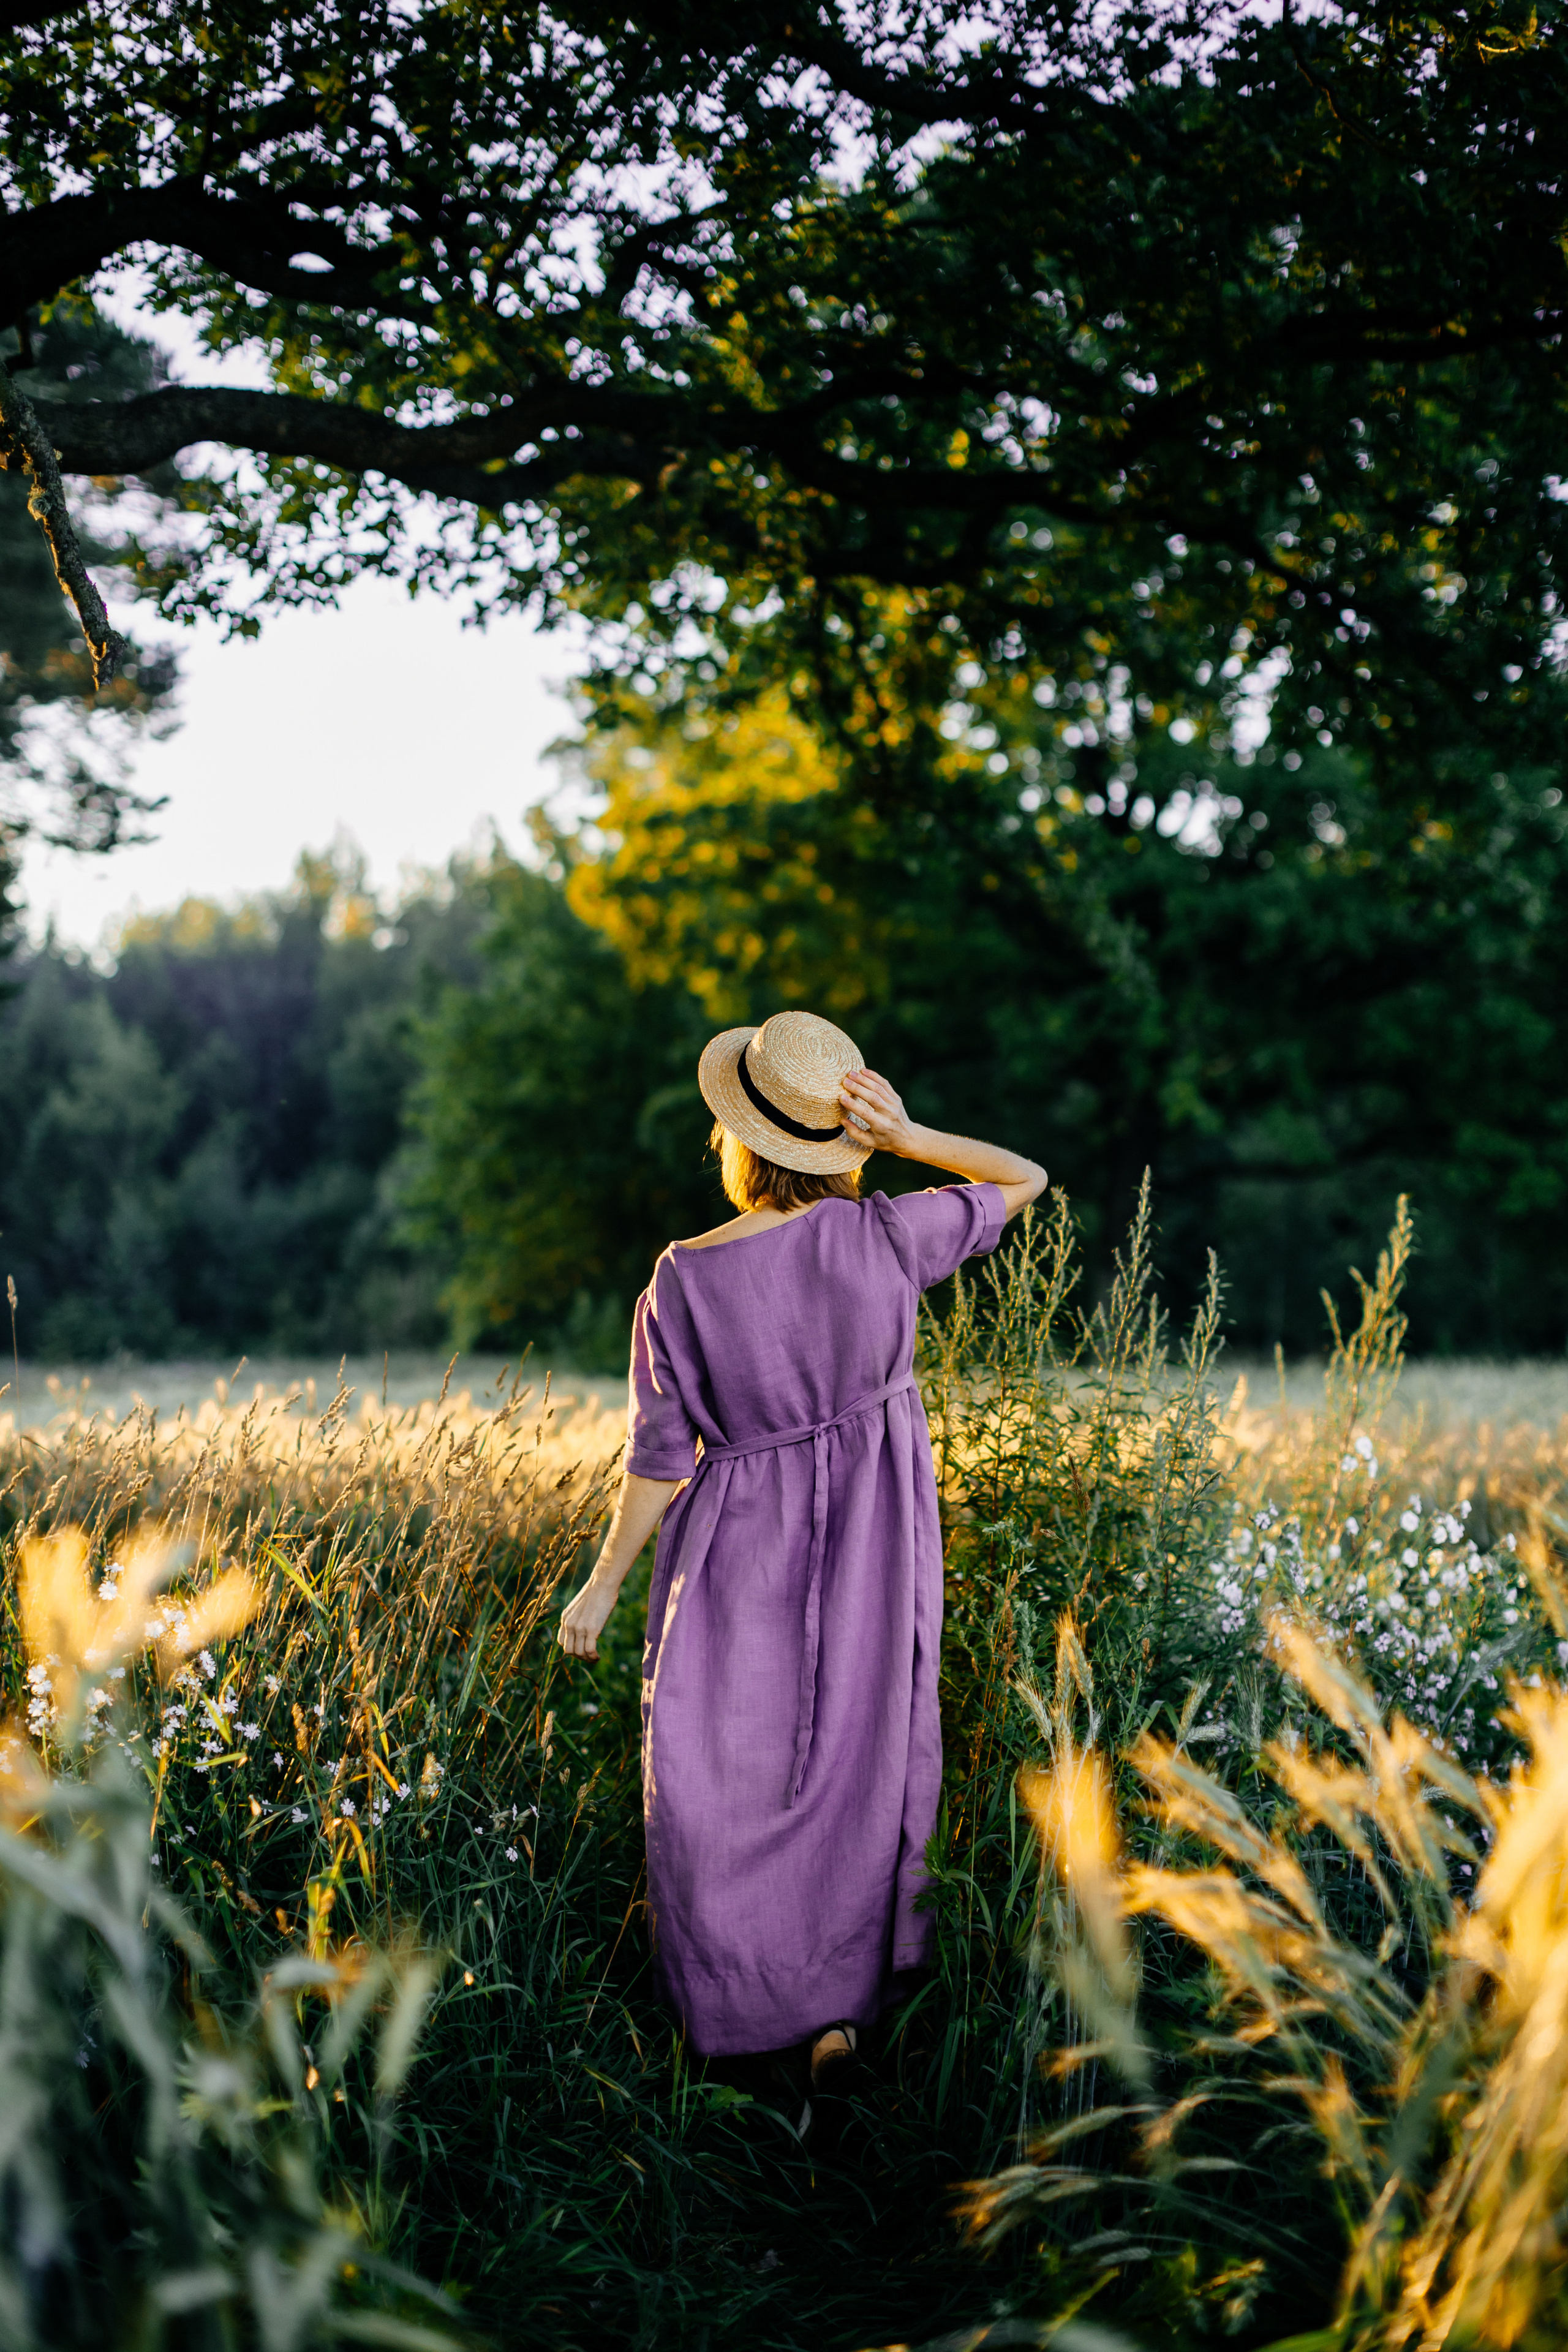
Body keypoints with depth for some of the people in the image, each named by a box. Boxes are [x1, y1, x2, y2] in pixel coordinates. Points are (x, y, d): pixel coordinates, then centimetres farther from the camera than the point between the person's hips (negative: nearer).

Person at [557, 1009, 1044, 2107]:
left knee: (728, 1770, 15)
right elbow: (1026, 1179, -1)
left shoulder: (684, 1281, -21)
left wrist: (603, 1584, -1)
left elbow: (661, 1458, -14)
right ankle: (848, 1996, 25)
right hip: (876, 1535, 2)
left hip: (745, 1541, -2)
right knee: (861, 1751, 18)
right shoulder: (886, 1236, -17)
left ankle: (752, 2003, 25)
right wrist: (909, 1137, -15)